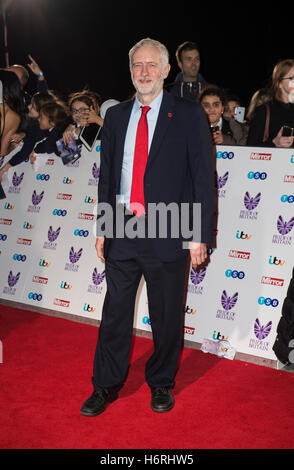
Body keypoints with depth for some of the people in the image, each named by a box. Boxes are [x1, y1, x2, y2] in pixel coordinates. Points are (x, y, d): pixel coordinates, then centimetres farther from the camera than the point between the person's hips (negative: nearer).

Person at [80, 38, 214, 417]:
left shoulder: (189, 116, -2)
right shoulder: (115, 116, 10)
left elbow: (203, 178, -4)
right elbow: (106, 176, 14)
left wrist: (201, 234, -10)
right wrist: (102, 229, 10)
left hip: (167, 235, -3)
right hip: (122, 232, 3)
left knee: (166, 317, 9)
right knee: (114, 312, 10)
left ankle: (161, 384, 30)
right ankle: (106, 386, 26)